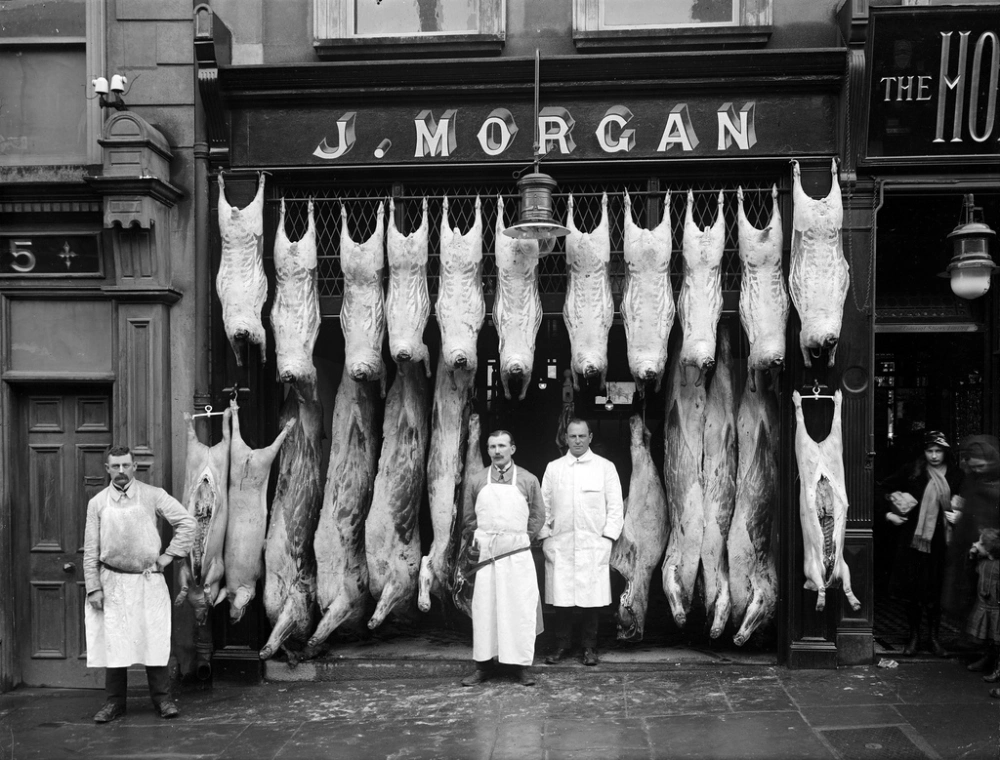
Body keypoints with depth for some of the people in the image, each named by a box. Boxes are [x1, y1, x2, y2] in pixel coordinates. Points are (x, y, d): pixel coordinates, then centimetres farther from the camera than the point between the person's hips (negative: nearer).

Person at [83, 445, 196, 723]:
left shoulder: (153, 495, -1)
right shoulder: (97, 503, 4)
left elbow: (186, 522, -1)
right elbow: (90, 550, 4)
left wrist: (168, 556, -4)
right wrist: (93, 588, 0)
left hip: (148, 579, -1)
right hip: (112, 581, 1)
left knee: (154, 638, 0)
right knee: (113, 641, 5)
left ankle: (162, 698, 10)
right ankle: (115, 702, 16)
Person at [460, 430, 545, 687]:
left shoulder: (528, 480, 5)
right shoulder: (478, 481, 9)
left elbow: (538, 514, 9)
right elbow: (470, 516, 15)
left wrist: (526, 538, 0)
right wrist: (475, 538, 1)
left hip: (517, 553, -1)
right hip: (485, 553, 1)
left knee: (520, 608, -1)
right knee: (484, 608, 3)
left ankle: (523, 666, 9)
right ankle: (483, 665, 12)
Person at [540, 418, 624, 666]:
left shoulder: (605, 467, 6)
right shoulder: (553, 468, 11)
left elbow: (615, 506, 4)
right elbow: (544, 505, 12)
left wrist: (607, 538, -4)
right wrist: (545, 537, 3)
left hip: (593, 545, -1)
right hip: (559, 545, 1)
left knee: (590, 599, -1)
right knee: (561, 599, 0)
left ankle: (589, 648, 11)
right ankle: (561, 646, 12)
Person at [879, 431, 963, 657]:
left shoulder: (955, 475, 3)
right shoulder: (912, 471, 0)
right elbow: (885, 488, 6)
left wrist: (957, 515, -8)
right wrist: (888, 512, -1)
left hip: (939, 540, 0)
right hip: (913, 538, 0)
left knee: (934, 590, 5)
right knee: (912, 589, 5)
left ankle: (935, 637, 17)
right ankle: (914, 636, 16)